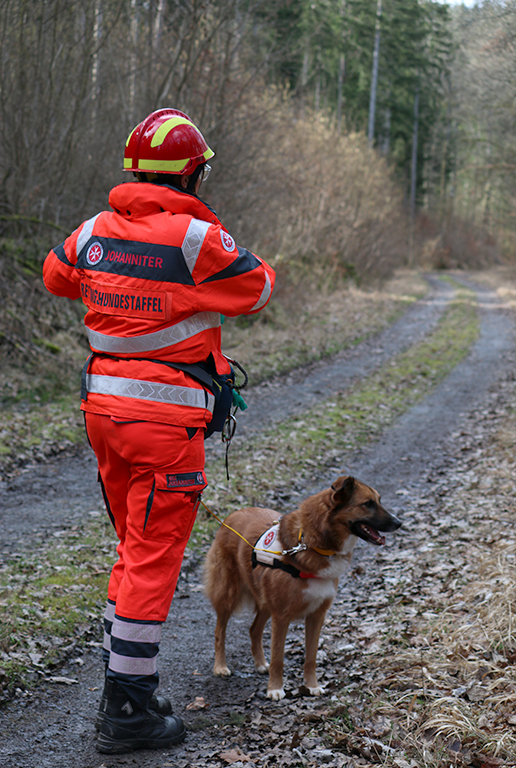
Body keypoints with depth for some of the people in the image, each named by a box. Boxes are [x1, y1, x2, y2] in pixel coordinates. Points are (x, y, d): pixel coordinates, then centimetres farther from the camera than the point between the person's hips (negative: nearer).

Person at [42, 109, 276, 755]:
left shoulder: (95, 231, 5)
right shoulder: (197, 238, -13)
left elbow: (56, 276, 24)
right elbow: (258, 289, 2)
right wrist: (235, 255, 20)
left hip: (103, 405, 7)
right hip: (167, 415, -7)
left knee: (135, 548, 20)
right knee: (154, 560, -1)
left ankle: (123, 684, 27)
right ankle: (125, 711, 4)